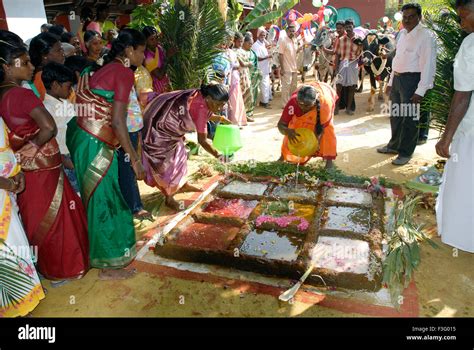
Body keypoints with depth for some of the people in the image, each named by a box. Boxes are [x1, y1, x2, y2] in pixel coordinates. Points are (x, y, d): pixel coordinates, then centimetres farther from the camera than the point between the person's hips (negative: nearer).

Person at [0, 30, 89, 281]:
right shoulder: (22, 95, -21)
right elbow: (49, 127, -33)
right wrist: (34, 146, -18)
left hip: (27, 170, 8)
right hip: (42, 169, -8)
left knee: (38, 219, 22)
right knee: (55, 219, 10)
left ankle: (45, 264, 41)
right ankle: (63, 268, 28)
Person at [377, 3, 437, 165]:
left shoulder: (426, 36, -12)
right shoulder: (403, 33, 12)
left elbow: (428, 65, -17)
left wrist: (421, 91, -22)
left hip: (411, 80, -8)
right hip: (397, 78, 8)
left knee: (409, 117, 1)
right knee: (395, 115, 18)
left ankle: (405, 152, 13)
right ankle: (394, 145, 34)